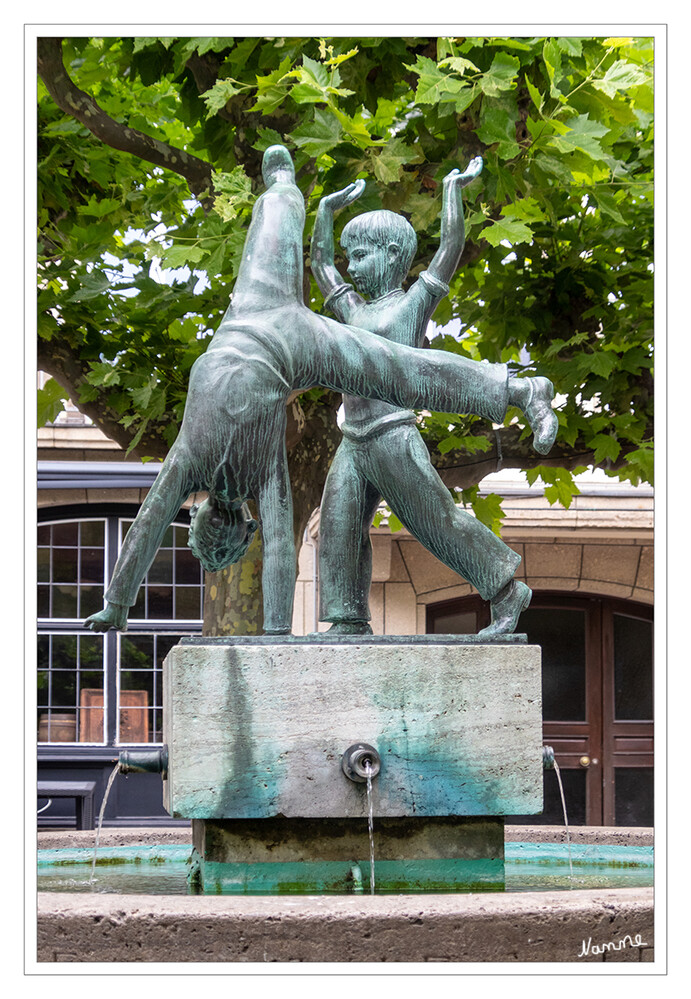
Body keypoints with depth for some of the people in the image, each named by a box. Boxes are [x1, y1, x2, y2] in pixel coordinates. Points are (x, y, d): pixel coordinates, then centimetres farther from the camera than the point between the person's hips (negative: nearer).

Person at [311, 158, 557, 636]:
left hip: (394, 441, -7)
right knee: (339, 529, -2)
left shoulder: (414, 302, 2)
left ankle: (507, 593, 9)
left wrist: (454, 188, -2)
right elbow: (320, 262, 31)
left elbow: (451, 248, -5)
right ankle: (350, 623, 0)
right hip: (354, 444, 7)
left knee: (441, 522, -2)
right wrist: (327, 209, 27)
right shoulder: (356, 310, 19)